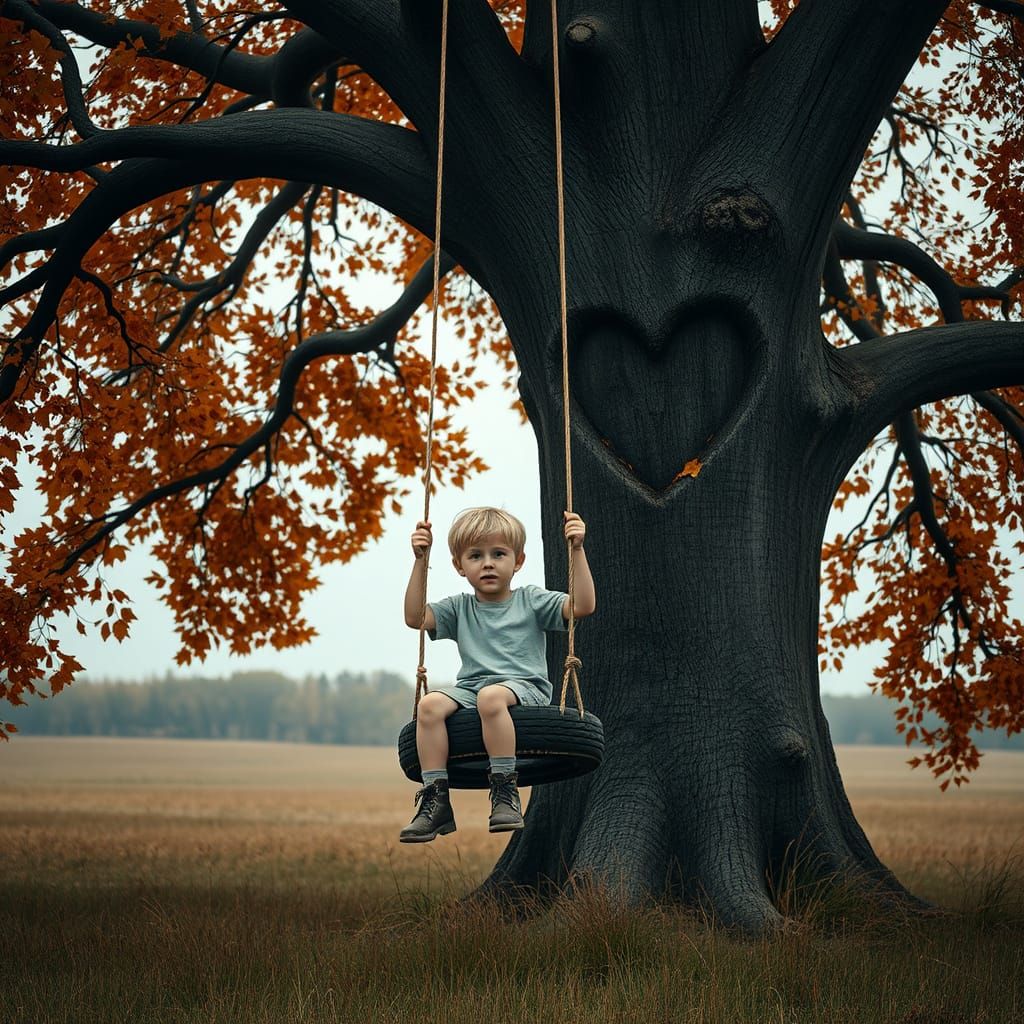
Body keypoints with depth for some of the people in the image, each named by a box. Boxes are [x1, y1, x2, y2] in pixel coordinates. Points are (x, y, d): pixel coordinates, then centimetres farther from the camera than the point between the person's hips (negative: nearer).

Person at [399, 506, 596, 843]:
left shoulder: (531, 600, 10)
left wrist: (577, 550, -8)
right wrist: (420, 561, -1)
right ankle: (435, 798, -25)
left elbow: (583, 606, -1)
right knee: (430, 704, -28)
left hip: (525, 687, -3)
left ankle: (505, 790, -31)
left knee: (491, 696, -39)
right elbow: (415, 617, 3)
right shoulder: (459, 608, 17)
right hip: (470, 687, 3)